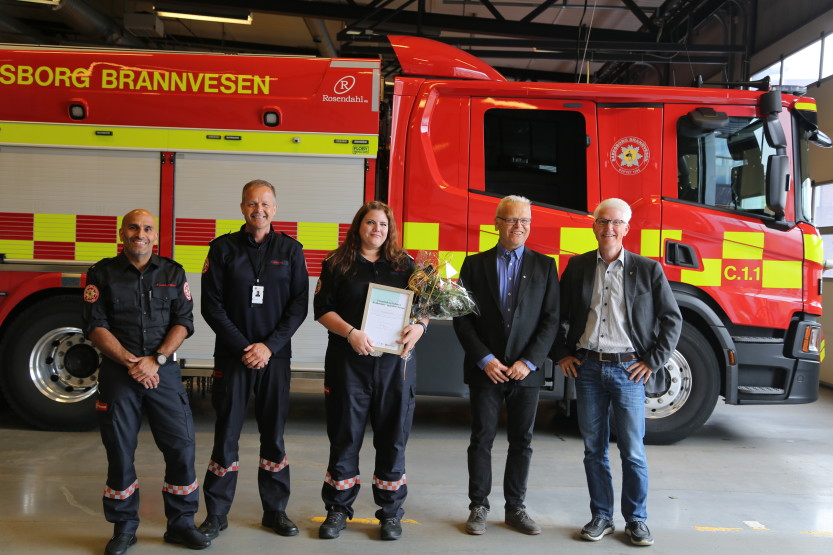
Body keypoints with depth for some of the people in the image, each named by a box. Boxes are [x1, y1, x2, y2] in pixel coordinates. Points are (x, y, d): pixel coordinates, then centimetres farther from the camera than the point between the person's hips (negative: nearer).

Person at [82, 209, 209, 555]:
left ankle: (181, 523, 15)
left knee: (181, 446, -1)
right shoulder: (102, 273, 3)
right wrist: (130, 362, -14)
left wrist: (155, 360, -12)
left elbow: (183, 322, 0)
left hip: (164, 371, 1)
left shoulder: (173, 273, 7)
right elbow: (95, 325, -4)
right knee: (120, 451, 5)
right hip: (117, 372, -1)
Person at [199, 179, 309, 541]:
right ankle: (216, 514, 16)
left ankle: (275, 510, 20)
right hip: (231, 355, -1)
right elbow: (211, 306, -4)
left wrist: (269, 346, -11)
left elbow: (299, 305, 0)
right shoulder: (223, 248, 1)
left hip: (275, 356, 1)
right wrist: (243, 348, -11)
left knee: (273, 433, 8)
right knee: (226, 433, 4)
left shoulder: (290, 250, 4)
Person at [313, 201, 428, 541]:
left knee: (393, 437, 6)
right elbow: (323, 308, -1)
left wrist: (419, 327, -11)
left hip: (395, 362, 1)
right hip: (348, 361, -1)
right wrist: (351, 333, -16)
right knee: (345, 436, 6)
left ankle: (390, 513, 20)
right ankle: (338, 510, 21)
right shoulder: (337, 264, 6)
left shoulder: (405, 265, 11)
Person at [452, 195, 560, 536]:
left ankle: (515, 508, 22)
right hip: (485, 369, -1)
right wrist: (484, 360, -10)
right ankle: (478, 507, 18)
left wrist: (530, 362, -10)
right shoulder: (475, 264, 4)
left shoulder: (544, 266, 5)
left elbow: (551, 319, 0)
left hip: (526, 371, 1)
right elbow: (462, 318, -1)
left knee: (522, 442, 8)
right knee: (482, 439, 6)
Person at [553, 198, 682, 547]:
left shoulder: (648, 269, 0)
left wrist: (654, 362, -2)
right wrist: (562, 354, 7)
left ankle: (636, 520, 19)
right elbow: (559, 314, 14)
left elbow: (672, 319, 3)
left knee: (633, 451, 2)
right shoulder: (577, 267, 6)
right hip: (587, 367, 2)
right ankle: (601, 517, 23)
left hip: (628, 370, -2)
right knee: (594, 449, 10)